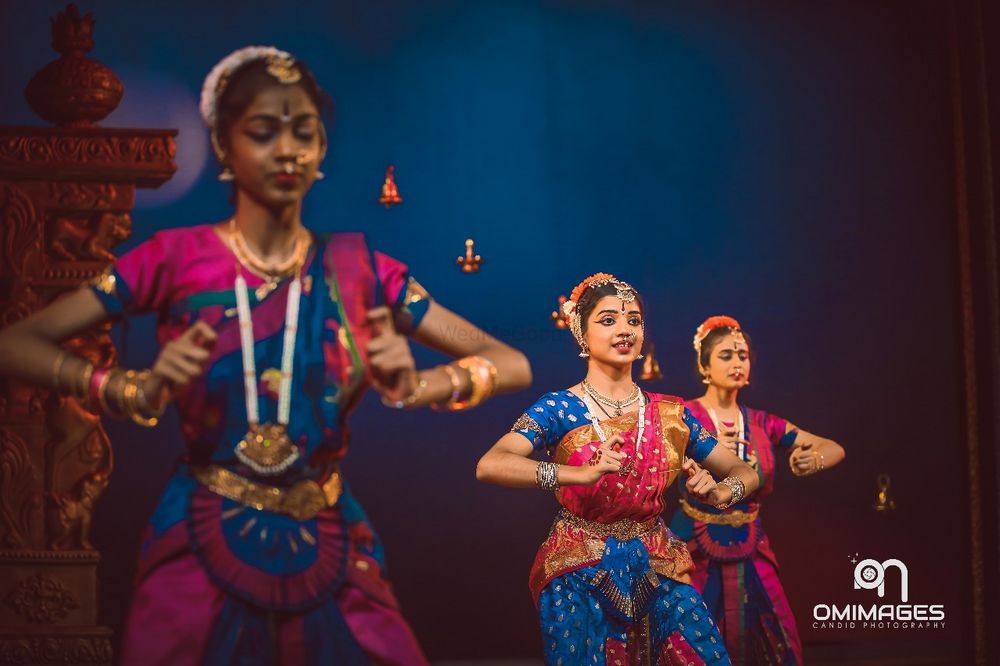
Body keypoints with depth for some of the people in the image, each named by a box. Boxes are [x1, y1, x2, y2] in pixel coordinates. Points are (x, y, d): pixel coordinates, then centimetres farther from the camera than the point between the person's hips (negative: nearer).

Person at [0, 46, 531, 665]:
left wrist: (415, 386, -20)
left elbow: (513, 365, -1)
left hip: (330, 549, 2)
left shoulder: (357, 266, -1)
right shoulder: (178, 257, -5)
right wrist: (136, 391, -21)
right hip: (202, 549, -1)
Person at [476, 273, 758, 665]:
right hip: (579, 575, -3)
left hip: (656, 570, 3)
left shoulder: (670, 413, 5)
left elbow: (743, 471, 12)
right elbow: (489, 465, -23)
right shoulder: (560, 409, -7)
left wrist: (720, 493, -13)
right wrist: (581, 474, -36)